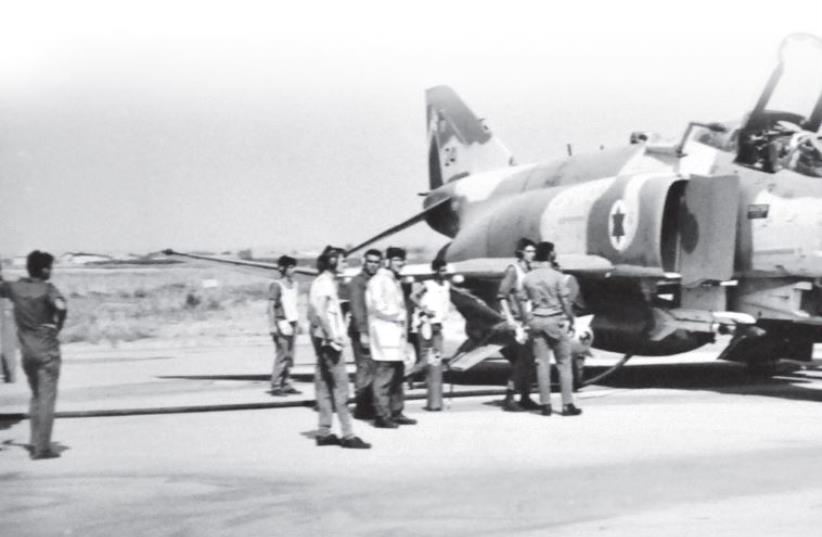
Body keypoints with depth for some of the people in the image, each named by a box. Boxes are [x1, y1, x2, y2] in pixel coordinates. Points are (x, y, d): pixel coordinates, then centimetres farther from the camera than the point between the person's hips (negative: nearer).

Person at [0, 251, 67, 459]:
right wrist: (58, 325, -15)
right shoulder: (47, 290, -15)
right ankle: (42, 447, -4)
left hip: (26, 350, 6)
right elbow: (61, 307, -33)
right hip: (47, 350, -6)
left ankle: (35, 444, 20)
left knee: (36, 396, 20)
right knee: (47, 398, -1)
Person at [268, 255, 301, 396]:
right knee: (281, 355, -10)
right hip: (281, 323, -7)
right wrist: (272, 326, -17)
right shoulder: (276, 285, -9)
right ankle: (276, 386, -6)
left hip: (292, 323, 7)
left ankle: (287, 385, 10)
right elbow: (271, 307, -11)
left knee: (290, 356, 6)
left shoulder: (294, 284, 15)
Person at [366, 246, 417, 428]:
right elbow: (377, 307, -17)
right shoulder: (378, 281, -8)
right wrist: (398, 316, -8)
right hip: (384, 333, -10)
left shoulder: (395, 282, 21)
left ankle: (396, 412, 19)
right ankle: (382, 415, -9)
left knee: (398, 375, 12)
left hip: (396, 334, 10)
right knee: (384, 376, -10)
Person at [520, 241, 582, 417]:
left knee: (542, 364, 5)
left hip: (537, 322, 3)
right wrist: (570, 320, 3)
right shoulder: (557, 276, -9)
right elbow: (565, 301, -8)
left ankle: (545, 404, 5)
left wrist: (528, 321, 11)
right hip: (556, 320, -3)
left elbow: (523, 302, 2)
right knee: (564, 363, 3)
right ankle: (567, 404, 1)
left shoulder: (527, 278, 1)